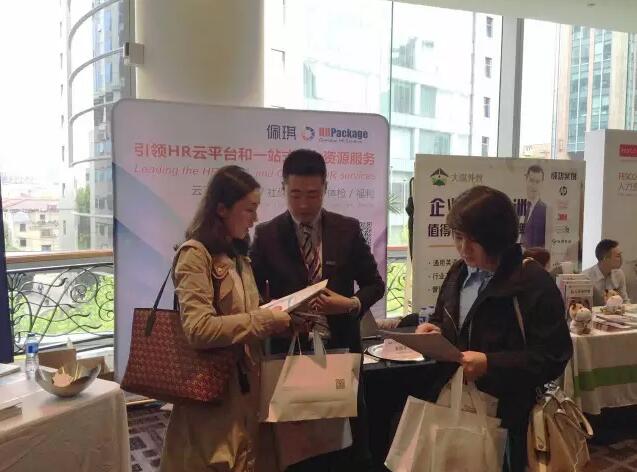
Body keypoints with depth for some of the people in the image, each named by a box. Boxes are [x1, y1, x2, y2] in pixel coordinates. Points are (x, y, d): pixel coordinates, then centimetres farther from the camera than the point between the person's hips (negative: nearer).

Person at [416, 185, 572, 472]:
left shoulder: (534, 284, -14)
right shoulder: (459, 273, 6)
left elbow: (553, 358, -16)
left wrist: (491, 364, -24)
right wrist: (434, 330, -2)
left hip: (501, 414, -5)